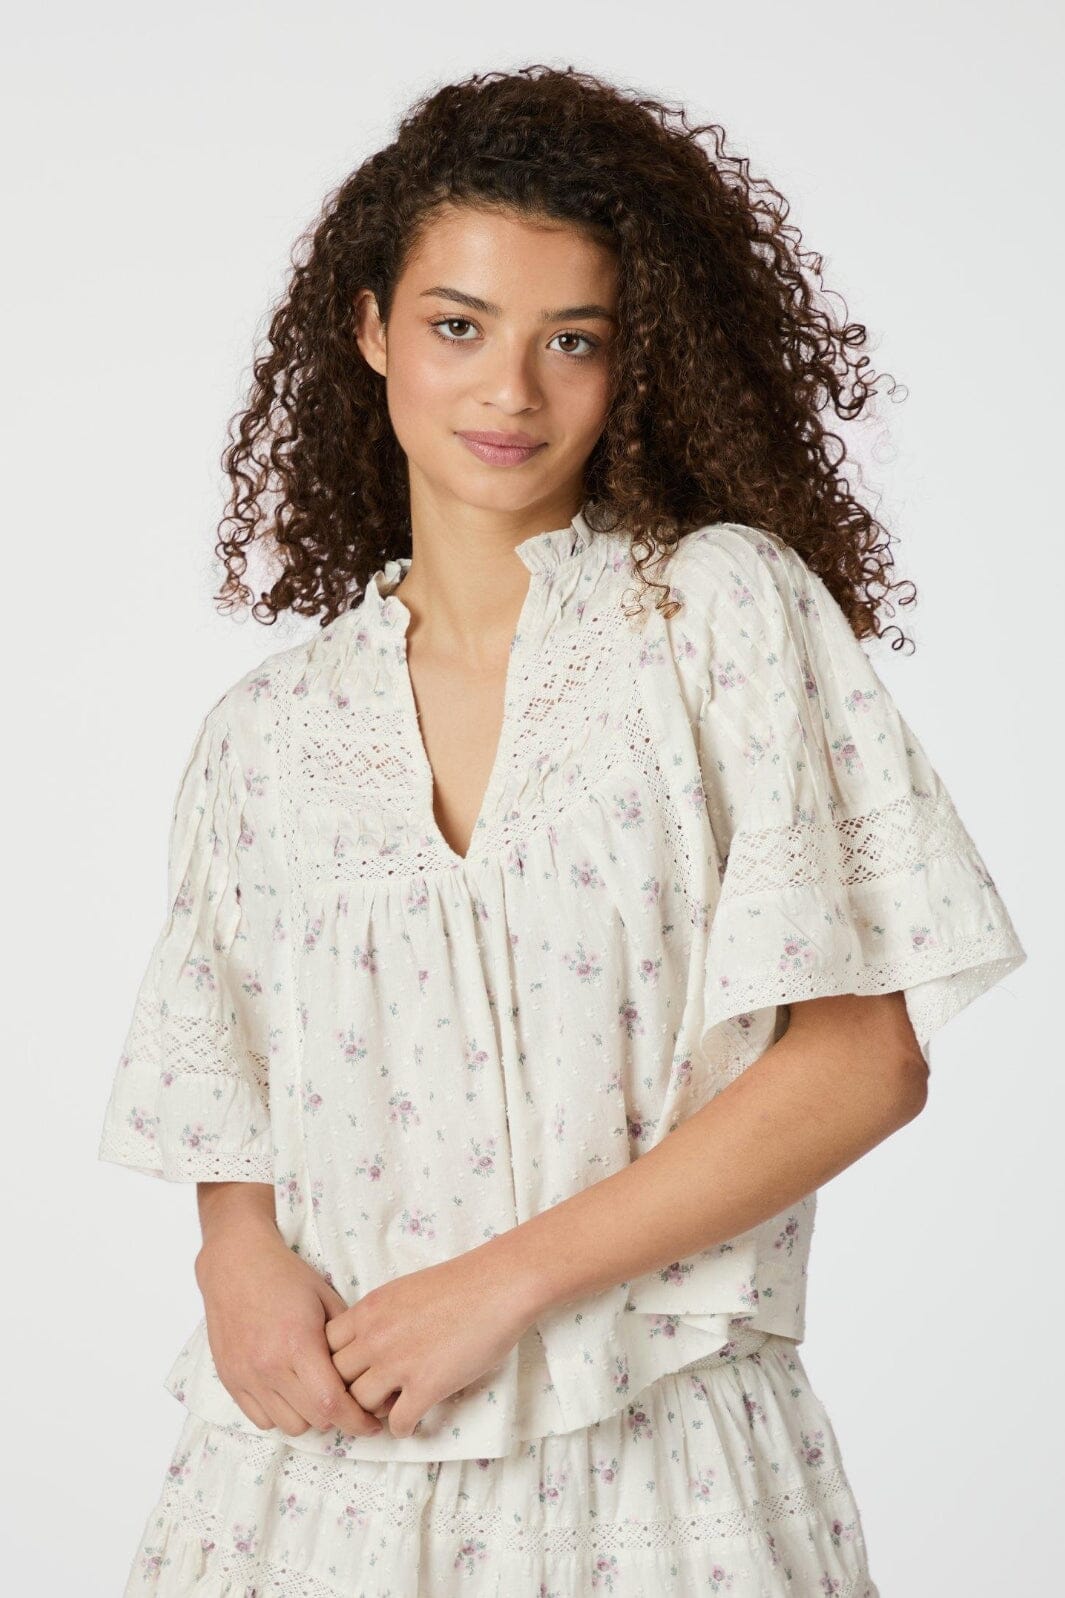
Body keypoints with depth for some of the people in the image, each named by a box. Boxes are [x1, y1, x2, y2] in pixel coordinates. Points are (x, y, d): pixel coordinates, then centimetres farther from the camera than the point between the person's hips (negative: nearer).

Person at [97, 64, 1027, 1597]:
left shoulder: (725, 607, -4)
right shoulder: (269, 732, 6)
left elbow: (866, 1060, -10)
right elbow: (230, 1123, 13)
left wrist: (500, 1282, -13)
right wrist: (240, 1263, -10)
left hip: (655, 1466, -2)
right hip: (322, 1460, 3)